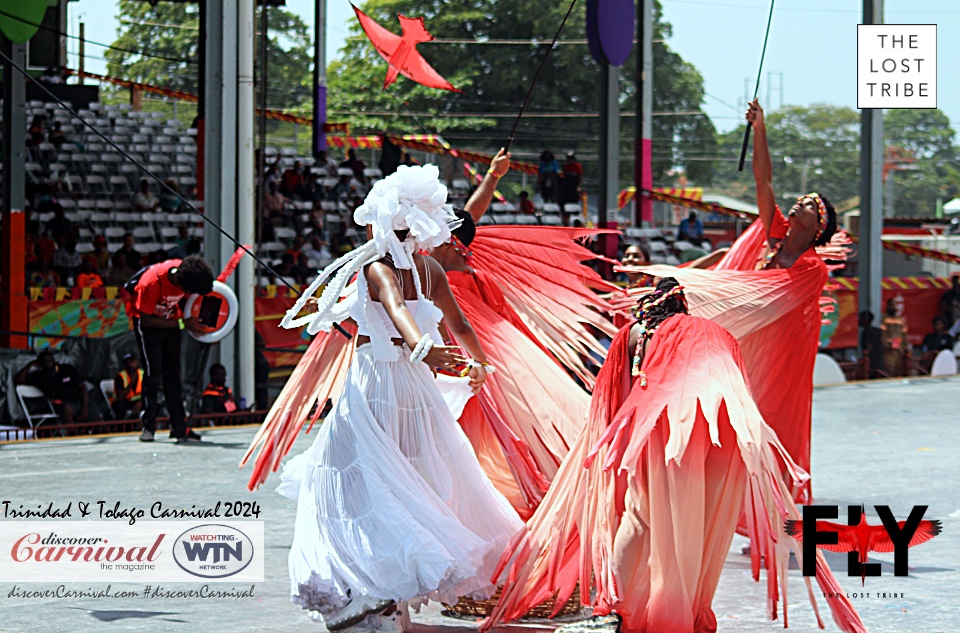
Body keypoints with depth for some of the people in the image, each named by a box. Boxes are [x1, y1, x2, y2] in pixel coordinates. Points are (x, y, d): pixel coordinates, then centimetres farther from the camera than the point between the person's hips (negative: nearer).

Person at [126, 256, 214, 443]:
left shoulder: (186, 272, -19)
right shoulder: (151, 282, -35)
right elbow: (147, 321, -25)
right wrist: (182, 323, -24)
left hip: (170, 319, 5)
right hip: (146, 320, -5)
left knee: (173, 373, 3)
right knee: (153, 370, -13)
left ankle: (179, 427, 3)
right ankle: (148, 426, -6)